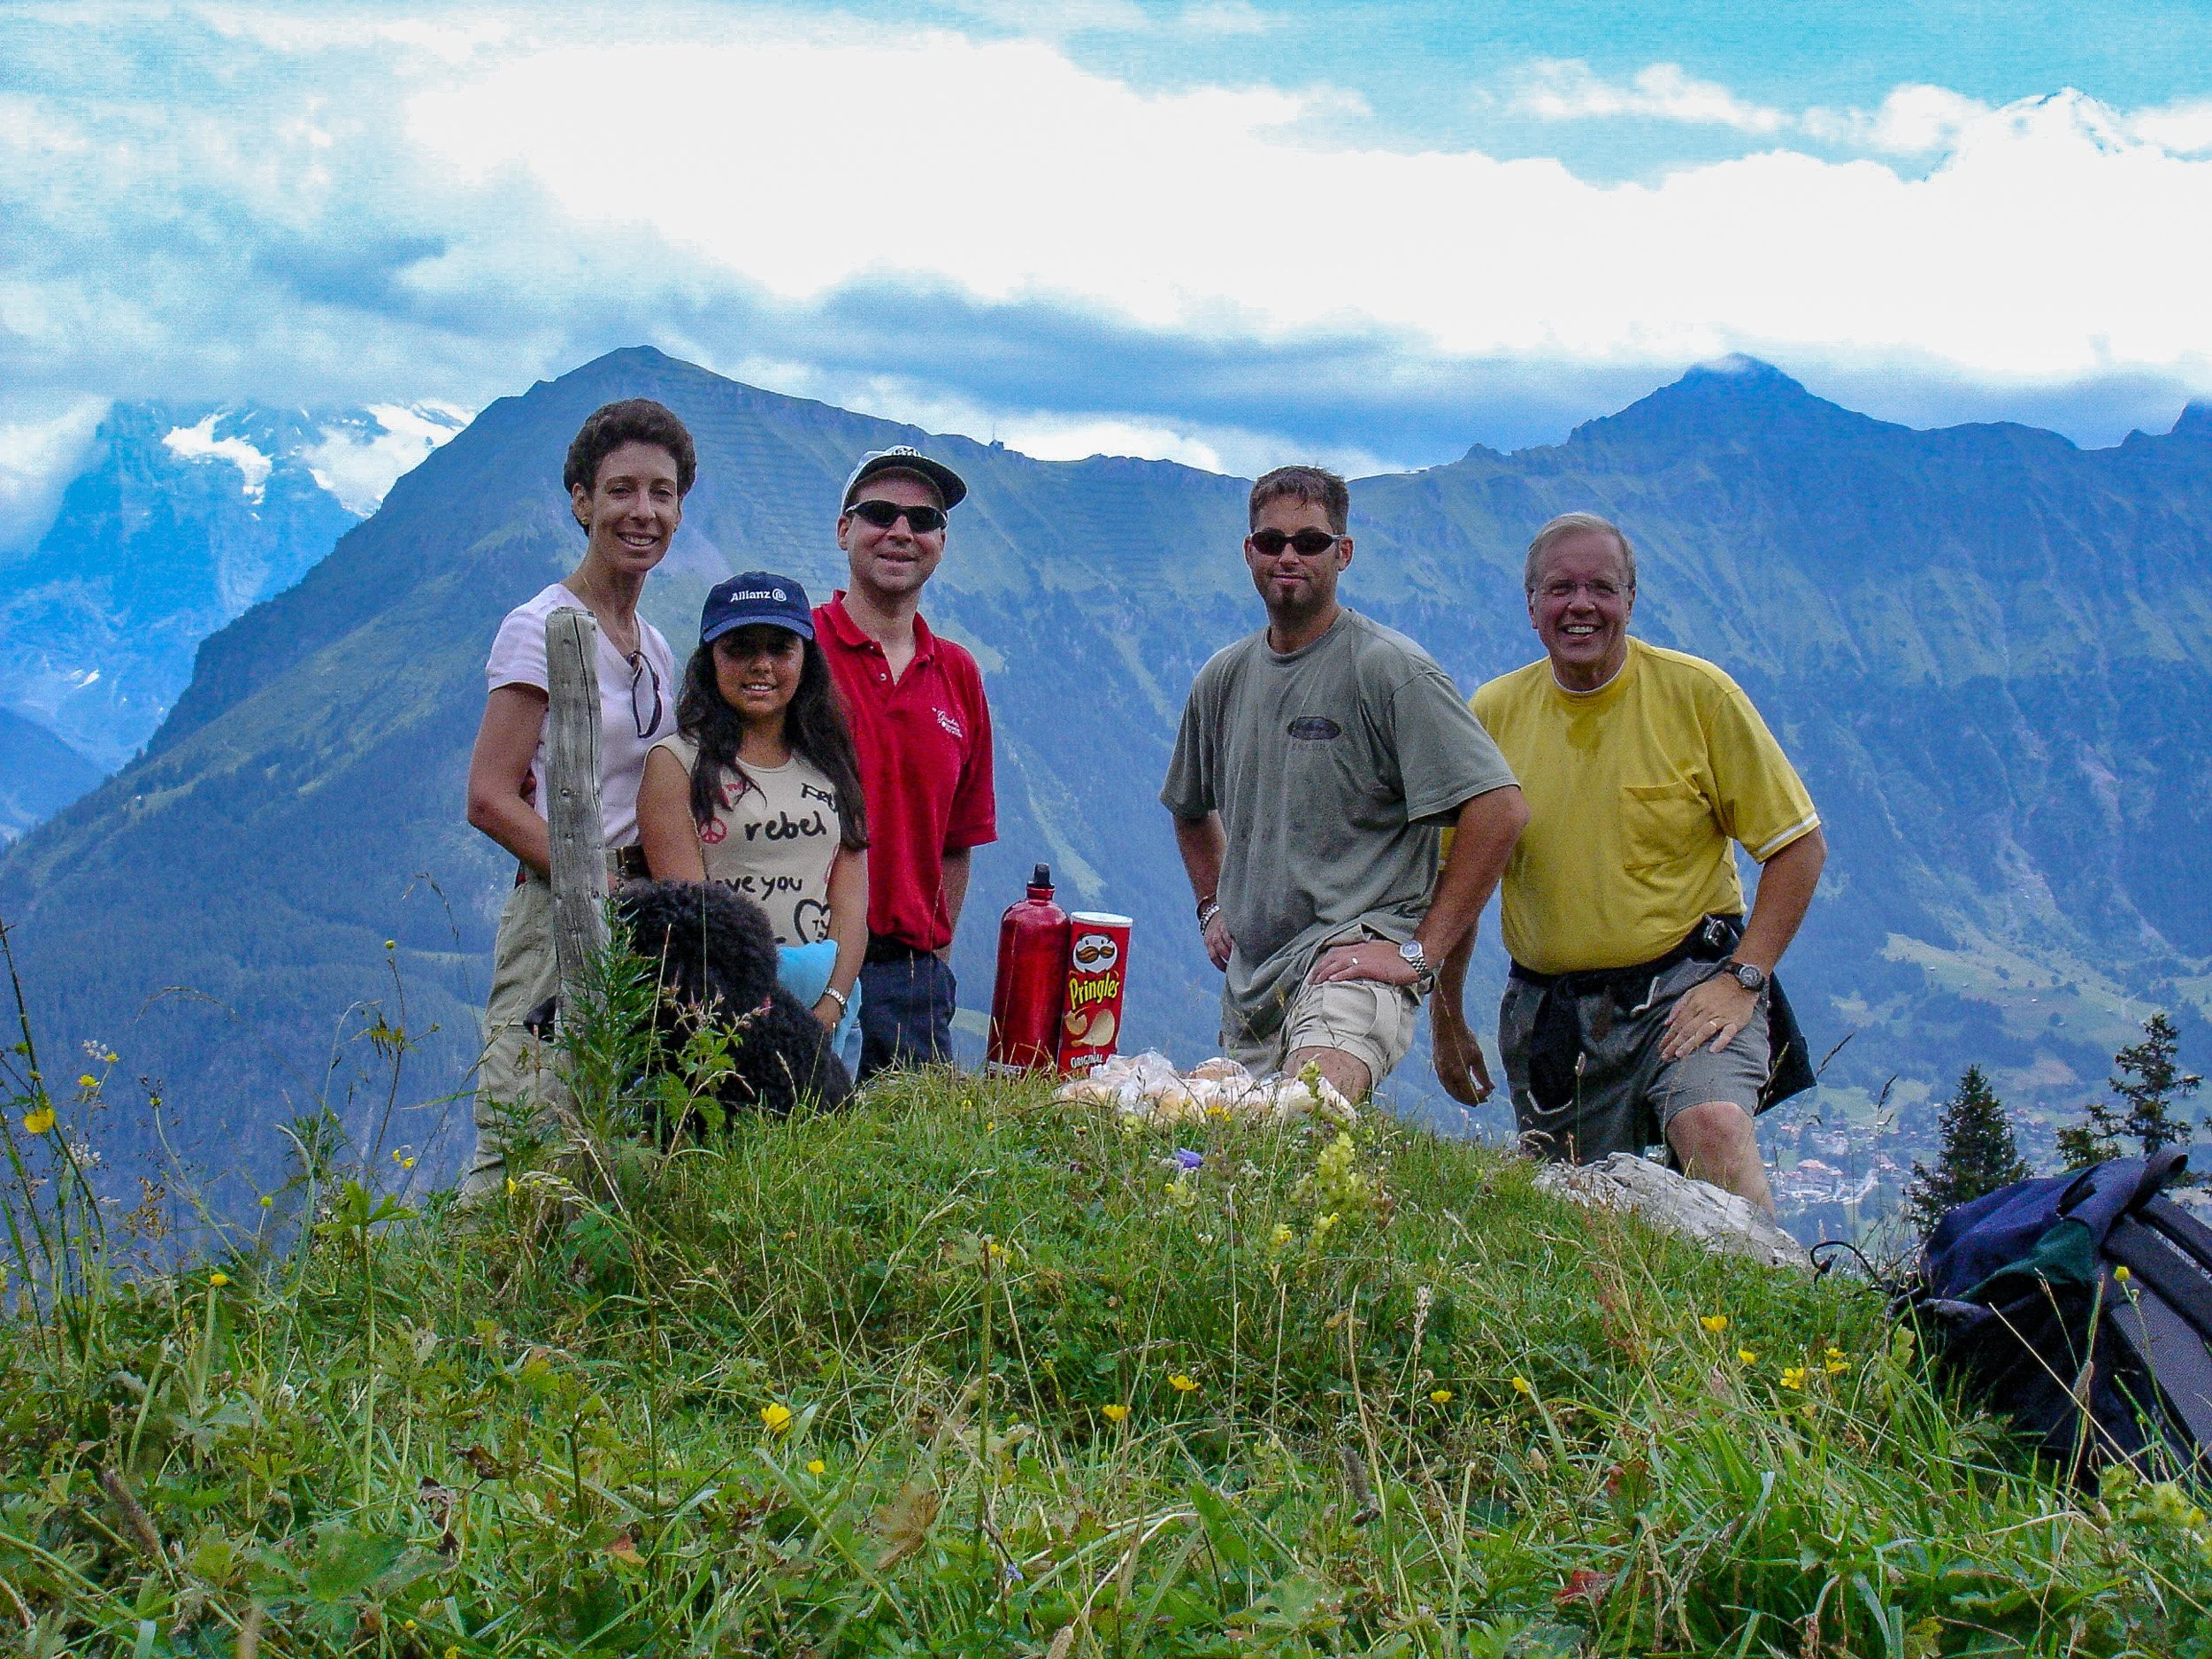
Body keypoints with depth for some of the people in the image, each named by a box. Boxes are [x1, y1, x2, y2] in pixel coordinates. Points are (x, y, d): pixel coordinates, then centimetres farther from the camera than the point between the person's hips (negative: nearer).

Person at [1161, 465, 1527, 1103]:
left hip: (1356, 954, -7)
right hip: (1249, 975, 7)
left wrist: (1421, 948, -15)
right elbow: (1192, 809, 35)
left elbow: (1499, 809, -15)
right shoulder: (1222, 678, 14)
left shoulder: (1392, 670, -7)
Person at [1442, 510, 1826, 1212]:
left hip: (1684, 987, -3)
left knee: (1714, 1129, -29)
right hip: (1550, 1012, 3)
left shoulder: (1697, 693, -4)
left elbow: (1800, 844, -1)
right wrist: (1446, 1020, 13)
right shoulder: (1493, 713, 3)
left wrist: (1742, 978, -10)